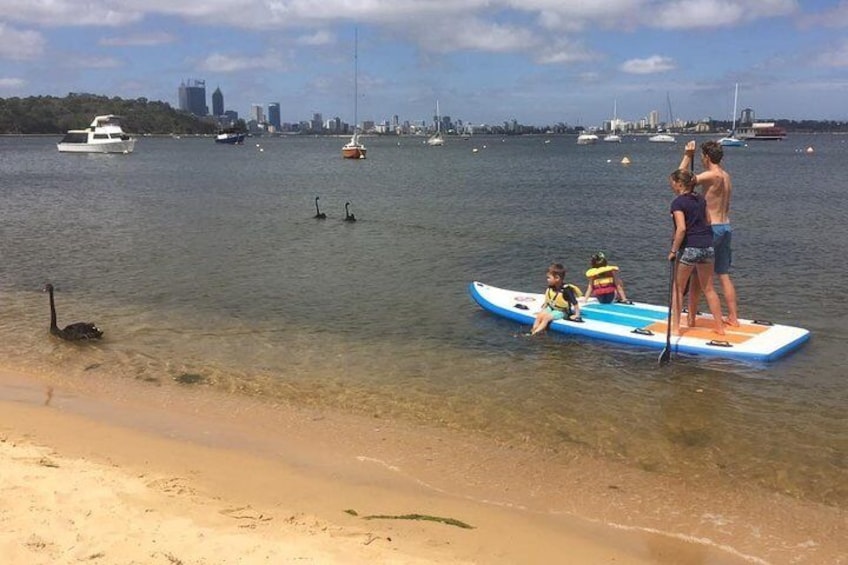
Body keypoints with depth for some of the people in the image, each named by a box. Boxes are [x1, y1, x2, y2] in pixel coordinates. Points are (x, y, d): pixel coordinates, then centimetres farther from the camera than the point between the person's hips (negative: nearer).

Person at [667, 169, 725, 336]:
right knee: (708, 289, 16)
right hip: (707, 246, 6)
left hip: (689, 248, -6)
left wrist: (673, 250, -13)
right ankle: (720, 327, 20)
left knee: (678, 288, 9)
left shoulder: (678, 202, -11)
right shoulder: (701, 199, 11)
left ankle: (675, 327, 9)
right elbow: (708, 222, 15)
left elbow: (681, 228, -20)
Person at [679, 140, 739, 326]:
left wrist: (687, 156, -14)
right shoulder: (726, 176, 12)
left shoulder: (712, 176, -16)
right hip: (725, 227, 8)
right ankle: (733, 317, 15)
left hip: (712, 228, -8)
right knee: (724, 275, 12)